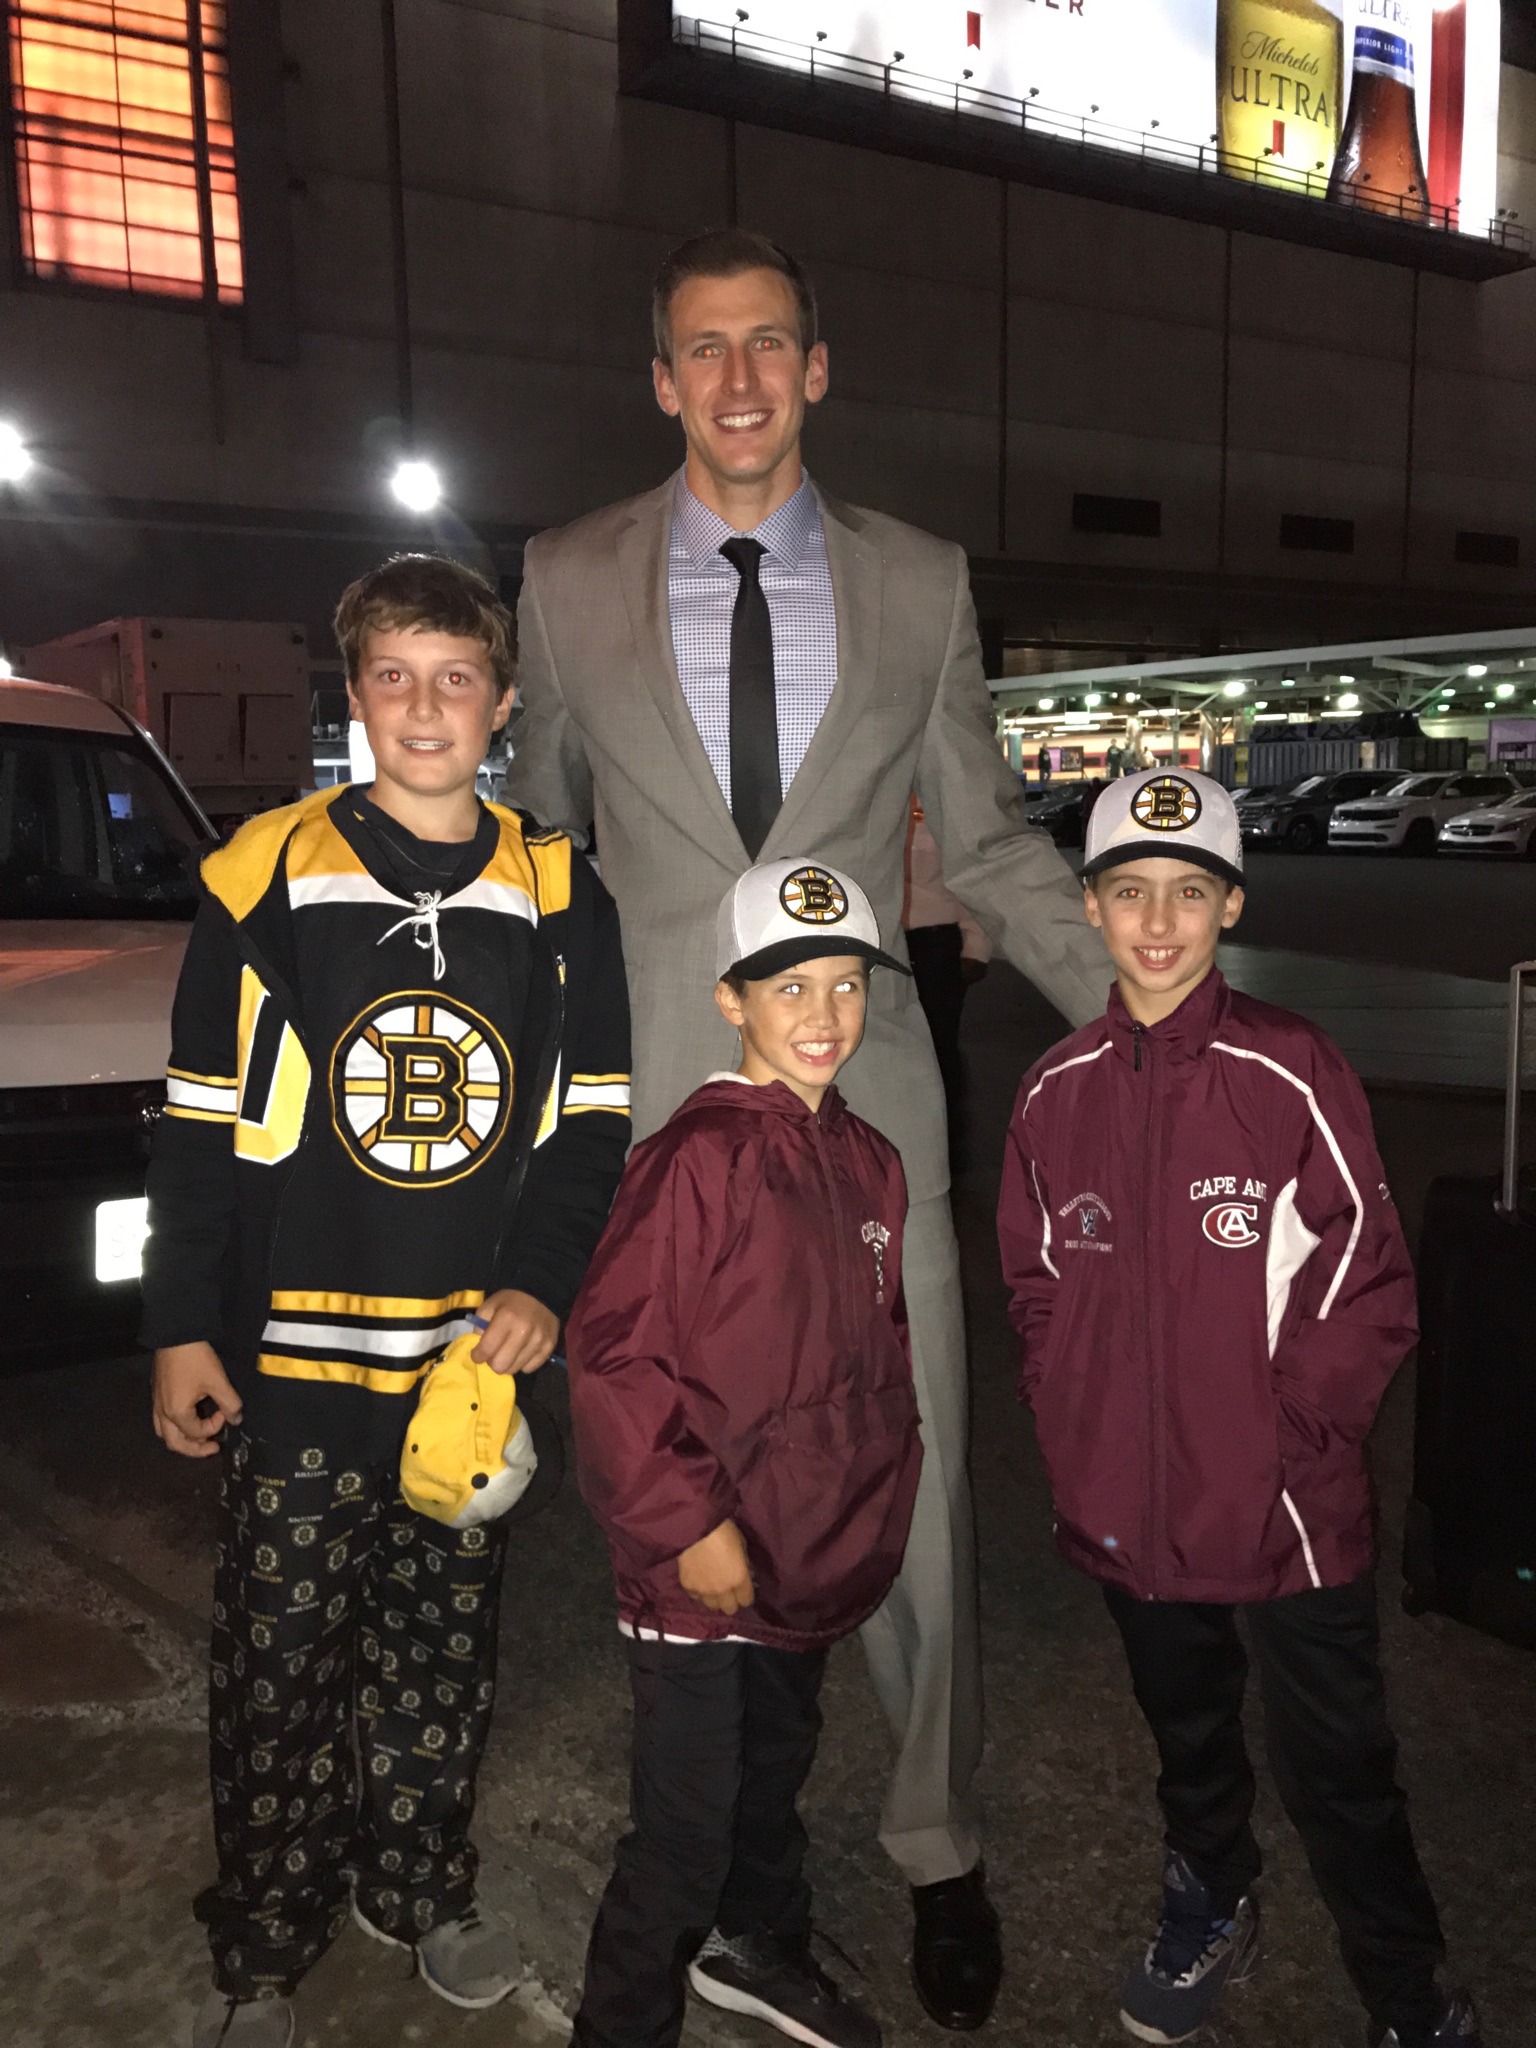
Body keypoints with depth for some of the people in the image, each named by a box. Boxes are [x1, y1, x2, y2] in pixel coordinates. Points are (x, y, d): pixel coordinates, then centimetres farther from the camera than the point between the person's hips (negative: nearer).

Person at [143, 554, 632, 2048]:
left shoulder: (558, 899, 2)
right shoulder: (270, 875, -3)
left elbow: (592, 1125, 6)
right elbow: (200, 1125, 0)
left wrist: (540, 1286, -6)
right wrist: (181, 1329, -2)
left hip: (478, 1358, 2)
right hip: (293, 1358, -2)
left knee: (444, 1656, 16)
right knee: (281, 1666, 8)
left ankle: (419, 1889, 39)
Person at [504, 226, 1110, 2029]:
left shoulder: (920, 581, 8)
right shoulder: (567, 580, 7)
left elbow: (987, 841, 12)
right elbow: (534, 843, 15)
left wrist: (1138, 1009, 5)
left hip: (868, 1108, 0)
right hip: (658, 1110, 0)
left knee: (913, 1500, 4)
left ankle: (937, 1849, 28)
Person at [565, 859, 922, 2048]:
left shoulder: (866, 1163, 3)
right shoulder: (699, 1157, -20)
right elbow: (614, 1353, -22)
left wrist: (883, 1492, 11)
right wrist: (689, 1524, -21)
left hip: (817, 1556, 7)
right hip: (700, 1571, -7)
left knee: (776, 1773, 28)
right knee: (687, 1832, 5)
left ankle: (755, 1949, 53)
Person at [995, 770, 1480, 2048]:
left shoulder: (1291, 1073, -15)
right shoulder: (1057, 1091, -2)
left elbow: (1371, 1283, -11)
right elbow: (1036, 1281, 8)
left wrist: (1291, 1435, -14)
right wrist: (1075, 1433, 1)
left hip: (1289, 1510, -4)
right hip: (1130, 1503, 5)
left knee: (1338, 1775, 9)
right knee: (1188, 1736, 26)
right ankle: (1211, 1907, 53)